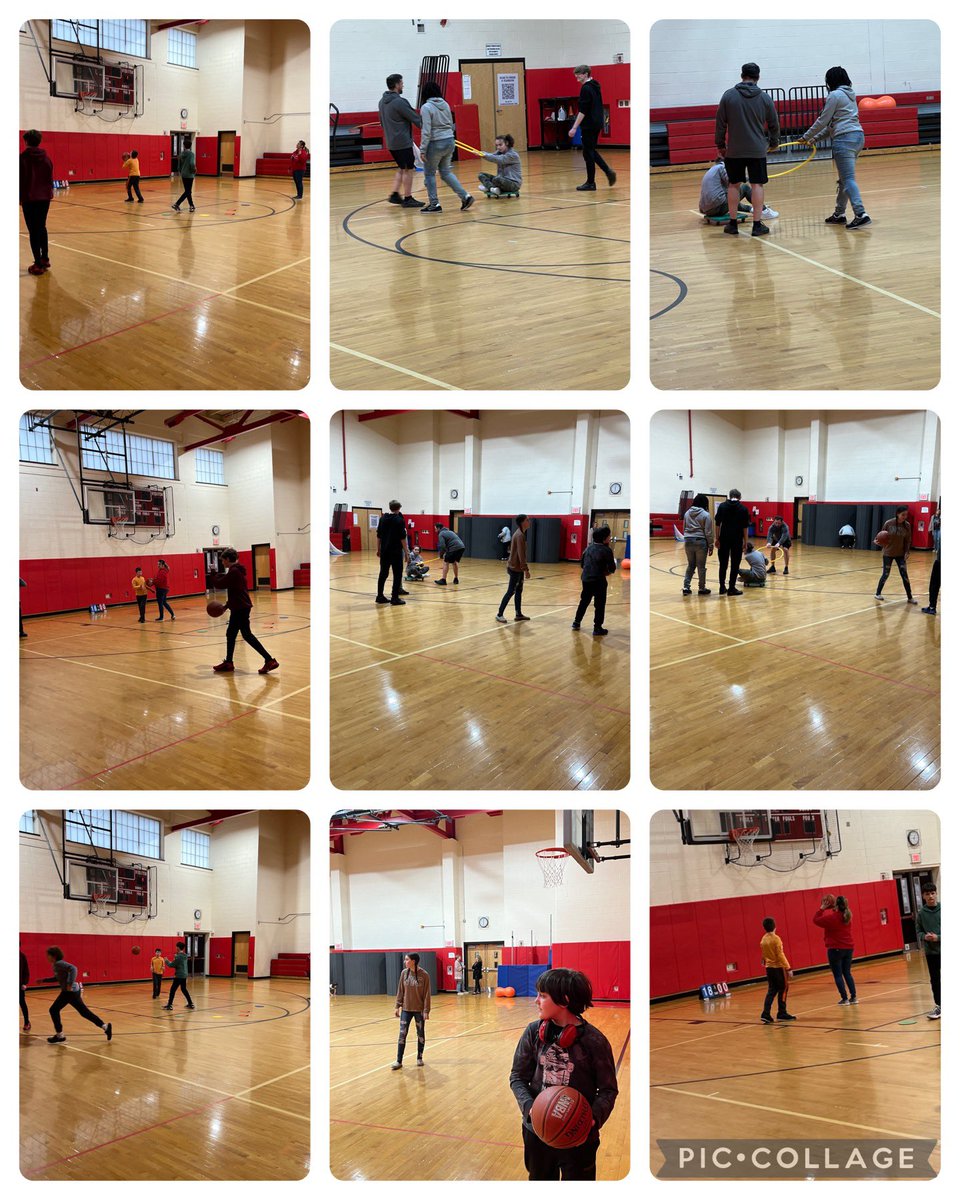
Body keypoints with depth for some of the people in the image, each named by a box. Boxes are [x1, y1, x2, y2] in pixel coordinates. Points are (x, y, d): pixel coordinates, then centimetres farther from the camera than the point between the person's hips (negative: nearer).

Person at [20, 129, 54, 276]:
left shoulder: (23, 157, -10)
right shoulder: (46, 157, 5)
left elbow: (22, 179, -10)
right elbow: (50, 177, 9)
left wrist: (20, 197, 0)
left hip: (30, 199, -5)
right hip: (45, 197, 5)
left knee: (33, 230, -3)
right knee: (42, 227, 19)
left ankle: (38, 264, -6)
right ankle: (45, 259, 23)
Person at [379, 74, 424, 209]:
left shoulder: (382, 102, 9)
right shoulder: (399, 102, -17)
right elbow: (415, 118, -14)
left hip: (390, 141, 8)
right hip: (403, 142, -8)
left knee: (401, 168, 19)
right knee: (408, 169, 1)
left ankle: (395, 195, 13)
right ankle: (407, 199, 4)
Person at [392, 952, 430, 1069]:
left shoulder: (424, 975, -12)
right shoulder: (404, 973, -2)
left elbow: (426, 994, -9)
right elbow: (400, 991, 4)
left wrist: (426, 1011, -11)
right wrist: (398, 1006, 2)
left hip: (419, 1010, -3)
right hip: (406, 1009, 3)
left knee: (421, 1034, 10)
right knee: (402, 1034, -1)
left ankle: (419, 1058, 25)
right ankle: (399, 1061, 3)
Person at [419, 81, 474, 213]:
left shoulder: (426, 107, -13)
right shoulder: (445, 105, 7)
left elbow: (426, 131, -17)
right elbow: (451, 125, 14)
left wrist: (422, 150, -13)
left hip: (435, 144, -7)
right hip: (449, 141, 7)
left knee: (429, 174, 8)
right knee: (446, 172, 17)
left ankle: (434, 204, 9)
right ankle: (465, 196, 5)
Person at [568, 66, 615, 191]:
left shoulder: (586, 89, -16)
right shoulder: (595, 86, 13)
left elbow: (583, 111, -21)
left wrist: (575, 127, -20)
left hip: (589, 126, -9)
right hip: (597, 124, 9)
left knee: (588, 153, -2)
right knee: (591, 151, 17)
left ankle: (590, 183, 1)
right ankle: (608, 171, 5)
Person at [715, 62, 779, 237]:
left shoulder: (728, 95, -2)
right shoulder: (765, 98, 0)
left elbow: (720, 123, 0)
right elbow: (774, 124, 7)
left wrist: (720, 145, 11)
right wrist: (774, 142, 24)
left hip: (734, 150, 1)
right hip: (757, 150, 0)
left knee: (733, 185, 10)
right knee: (757, 185, 3)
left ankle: (732, 223, 15)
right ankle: (757, 225, 0)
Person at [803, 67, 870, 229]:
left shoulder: (835, 95, -8)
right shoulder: (850, 94, 20)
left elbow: (823, 121, -5)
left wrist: (806, 137, 6)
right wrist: (816, 137, 23)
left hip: (845, 139, -9)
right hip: (858, 136, 9)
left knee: (848, 179, -13)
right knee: (844, 179, 17)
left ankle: (861, 214, -23)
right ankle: (839, 214, 25)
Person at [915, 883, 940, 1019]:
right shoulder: (921, 914, 2)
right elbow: (919, 932, 7)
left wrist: (938, 937, -17)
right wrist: (924, 937, -15)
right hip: (931, 952, 2)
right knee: (935, 980, 6)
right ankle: (938, 1006, 14)